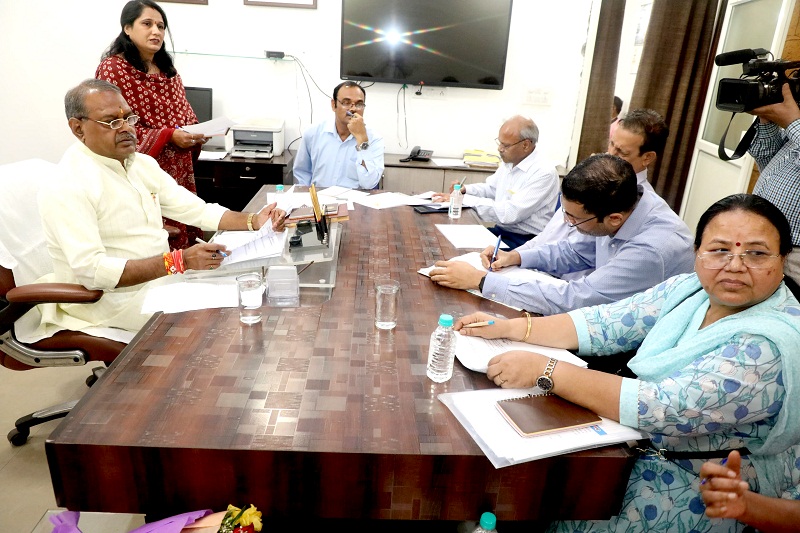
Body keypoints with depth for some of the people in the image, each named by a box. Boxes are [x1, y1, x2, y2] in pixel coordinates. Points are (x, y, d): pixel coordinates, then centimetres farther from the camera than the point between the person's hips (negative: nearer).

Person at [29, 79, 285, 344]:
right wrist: (179, 261, -34)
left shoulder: (142, 163, 7)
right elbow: (92, 271, -27)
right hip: (112, 298, -8)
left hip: (160, 278, 8)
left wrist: (254, 220, -9)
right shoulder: (66, 185, -18)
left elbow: (197, 210, 8)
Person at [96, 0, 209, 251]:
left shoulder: (169, 70, 17)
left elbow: (185, 115, 22)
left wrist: (196, 134, 0)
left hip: (179, 173, 7)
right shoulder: (113, 68, -5)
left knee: (183, 241, 4)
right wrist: (168, 136, -18)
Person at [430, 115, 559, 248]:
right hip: (500, 231, 8)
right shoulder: (508, 163, 7)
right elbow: (490, 189, 23)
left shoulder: (544, 173, -19)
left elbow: (511, 213, -26)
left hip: (524, 241, -8)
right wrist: (464, 190, 2)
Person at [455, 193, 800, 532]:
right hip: (636, 439, 6)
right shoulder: (689, 289, -4)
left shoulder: (772, 346, -25)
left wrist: (544, 371, -31)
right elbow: (606, 324, -5)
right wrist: (509, 327, -14)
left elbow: (663, 409, -32)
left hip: (697, 481, -6)